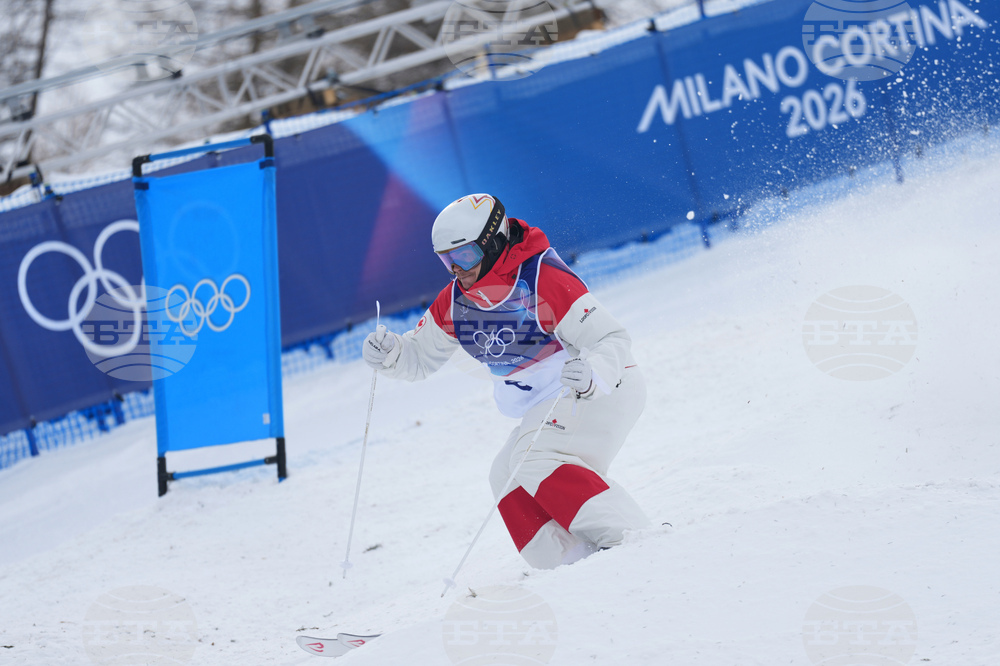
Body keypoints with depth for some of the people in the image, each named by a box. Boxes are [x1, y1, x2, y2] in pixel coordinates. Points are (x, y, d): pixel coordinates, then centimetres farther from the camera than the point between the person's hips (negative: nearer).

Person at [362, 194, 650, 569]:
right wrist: (390, 355, -11)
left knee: (536, 460, -26)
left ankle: (628, 536, -27)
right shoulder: (454, 303, -1)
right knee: (507, 478, -5)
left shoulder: (544, 283, -24)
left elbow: (614, 340, -25)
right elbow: (420, 357, 13)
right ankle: (577, 564, -11)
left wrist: (593, 374, -47)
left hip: (605, 388, -9)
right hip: (548, 407, 9)